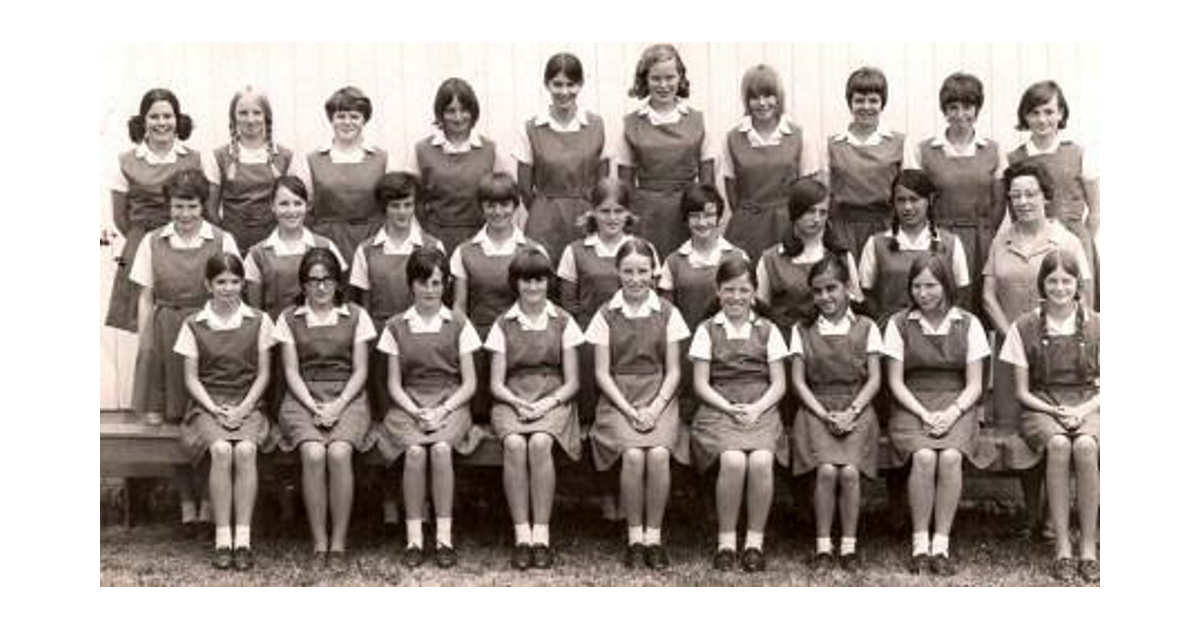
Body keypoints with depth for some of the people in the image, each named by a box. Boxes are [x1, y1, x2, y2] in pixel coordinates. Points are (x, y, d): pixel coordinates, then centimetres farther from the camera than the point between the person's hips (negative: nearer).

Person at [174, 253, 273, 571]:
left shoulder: (258, 321, 7)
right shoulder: (193, 325, 6)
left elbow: (263, 374, 6)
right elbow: (191, 378, 5)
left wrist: (243, 408, -9)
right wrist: (215, 409, -10)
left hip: (247, 405, 0)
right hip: (207, 405, 0)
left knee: (245, 450, -31)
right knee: (221, 450, -32)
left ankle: (243, 539, -29)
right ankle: (222, 541, -27)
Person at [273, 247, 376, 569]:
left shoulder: (356, 316, 10)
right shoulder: (289, 319, 11)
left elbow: (360, 371, 6)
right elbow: (292, 372, 5)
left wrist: (338, 406, -10)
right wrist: (313, 406, -11)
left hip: (346, 398, 0)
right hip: (304, 398, 0)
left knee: (339, 452, -30)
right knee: (313, 453, -30)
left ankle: (338, 543, -20)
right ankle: (319, 544, -19)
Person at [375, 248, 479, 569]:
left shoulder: (458, 325, 8)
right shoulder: (396, 327, 10)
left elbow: (469, 383, 5)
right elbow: (394, 384, 8)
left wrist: (442, 410, -11)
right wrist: (416, 411, -10)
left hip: (450, 403, 0)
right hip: (409, 404, 1)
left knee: (441, 448, -32)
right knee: (414, 450, -31)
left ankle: (445, 537, -25)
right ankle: (414, 538, -24)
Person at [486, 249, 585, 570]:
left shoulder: (563, 323, 9)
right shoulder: (503, 325, 11)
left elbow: (572, 382, 6)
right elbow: (496, 383, 6)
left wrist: (549, 402, -13)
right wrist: (518, 403, -14)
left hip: (553, 399, -1)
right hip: (511, 400, 1)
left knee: (540, 443, -34)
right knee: (514, 444, -33)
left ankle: (542, 535, -28)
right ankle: (521, 536, -29)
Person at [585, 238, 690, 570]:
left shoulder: (667, 313, 7)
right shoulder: (606, 316, 5)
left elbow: (673, 371, 6)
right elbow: (602, 373, 3)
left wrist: (655, 408, -10)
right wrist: (629, 410, -11)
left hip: (659, 397, 1)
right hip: (618, 399, -1)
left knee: (659, 454, -28)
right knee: (633, 455, -28)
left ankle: (654, 536, -13)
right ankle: (635, 537, -13)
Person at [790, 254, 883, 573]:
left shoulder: (866, 328, 10)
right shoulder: (802, 330, 12)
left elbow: (874, 379, 5)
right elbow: (798, 381, 6)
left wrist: (851, 412, -9)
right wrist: (825, 415, -7)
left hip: (857, 411, 0)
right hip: (816, 410, 0)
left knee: (849, 471, -24)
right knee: (826, 470, -25)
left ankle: (849, 545, -10)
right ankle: (823, 545, -13)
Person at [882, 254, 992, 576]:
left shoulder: (968, 324, 6)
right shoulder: (899, 324, 5)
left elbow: (974, 385, 4)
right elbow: (895, 382, 2)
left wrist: (951, 413, -14)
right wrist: (924, 414, -12)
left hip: (956, 406, 0)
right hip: (911, 407, 0)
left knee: (951, 456, -31)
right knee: (924, 456, -31)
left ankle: (941, 545, -22)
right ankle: (920, 543, -20)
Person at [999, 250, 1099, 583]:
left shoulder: (1096, 325, 4)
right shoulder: (1025, 327, 2)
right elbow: (1022, 391, 4)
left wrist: (1082, 411, -13)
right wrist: (1056, 412, -12)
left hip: (1087, 405, 0)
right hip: (1041, 406, 0)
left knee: (1086, 445, -35)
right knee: (1058, 444, -35)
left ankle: (1088, 547, -26)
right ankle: (1062, 548, -29)